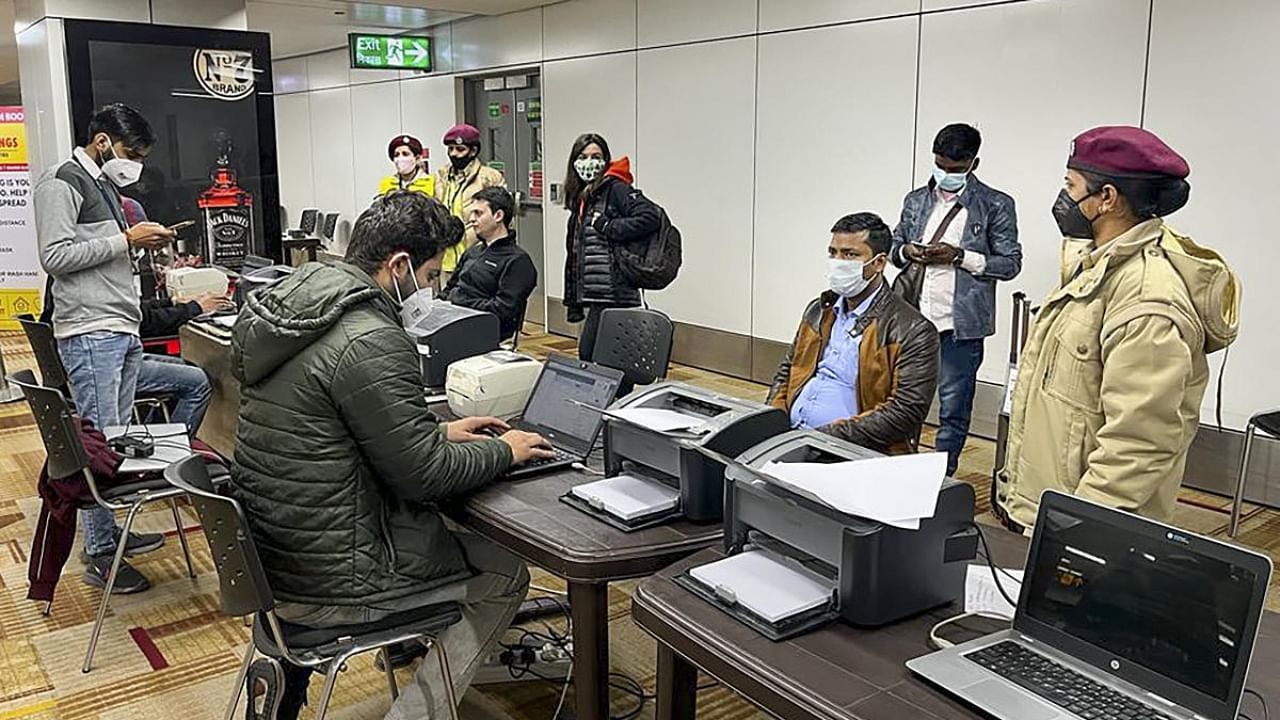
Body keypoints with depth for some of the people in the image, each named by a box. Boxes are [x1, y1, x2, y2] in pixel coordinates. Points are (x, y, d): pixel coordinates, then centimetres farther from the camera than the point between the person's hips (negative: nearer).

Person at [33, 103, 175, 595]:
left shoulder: (106, 186, 22)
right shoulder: (61, 185, -6)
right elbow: (55, 256, -15)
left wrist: (141, 242, 11)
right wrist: (126, 239, -14)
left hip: (123, 330, 9)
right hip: (89, 333, -9)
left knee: (118, 438, 12)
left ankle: (111, 532, 22)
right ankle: (99, 557, -2)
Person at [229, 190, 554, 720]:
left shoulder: (293, 303, 6)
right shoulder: (370, 341, -23)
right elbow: (423, 476, -18)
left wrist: (437, 432, 13)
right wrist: (503, 451, -3)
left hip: (264, 555, 9)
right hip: (329, 581, -8)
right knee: (504, 574, 8)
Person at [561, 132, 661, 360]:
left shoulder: (615, 188, -5)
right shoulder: (581, 198, 19)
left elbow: (651, 216, -20)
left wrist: (608, 227, -15)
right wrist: (573, 302, 20)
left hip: (612, 292, -8)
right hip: (594, 294, 8)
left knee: (588, 353, -12)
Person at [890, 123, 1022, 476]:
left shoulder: (996, 206, -3)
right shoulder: (916, 200, 11)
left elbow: (1011, 263, -4)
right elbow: (894, 246, 18)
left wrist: (960, 256, -16)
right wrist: (906, 251, -6)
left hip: (959, 326, -4)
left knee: (953, 411, 3)